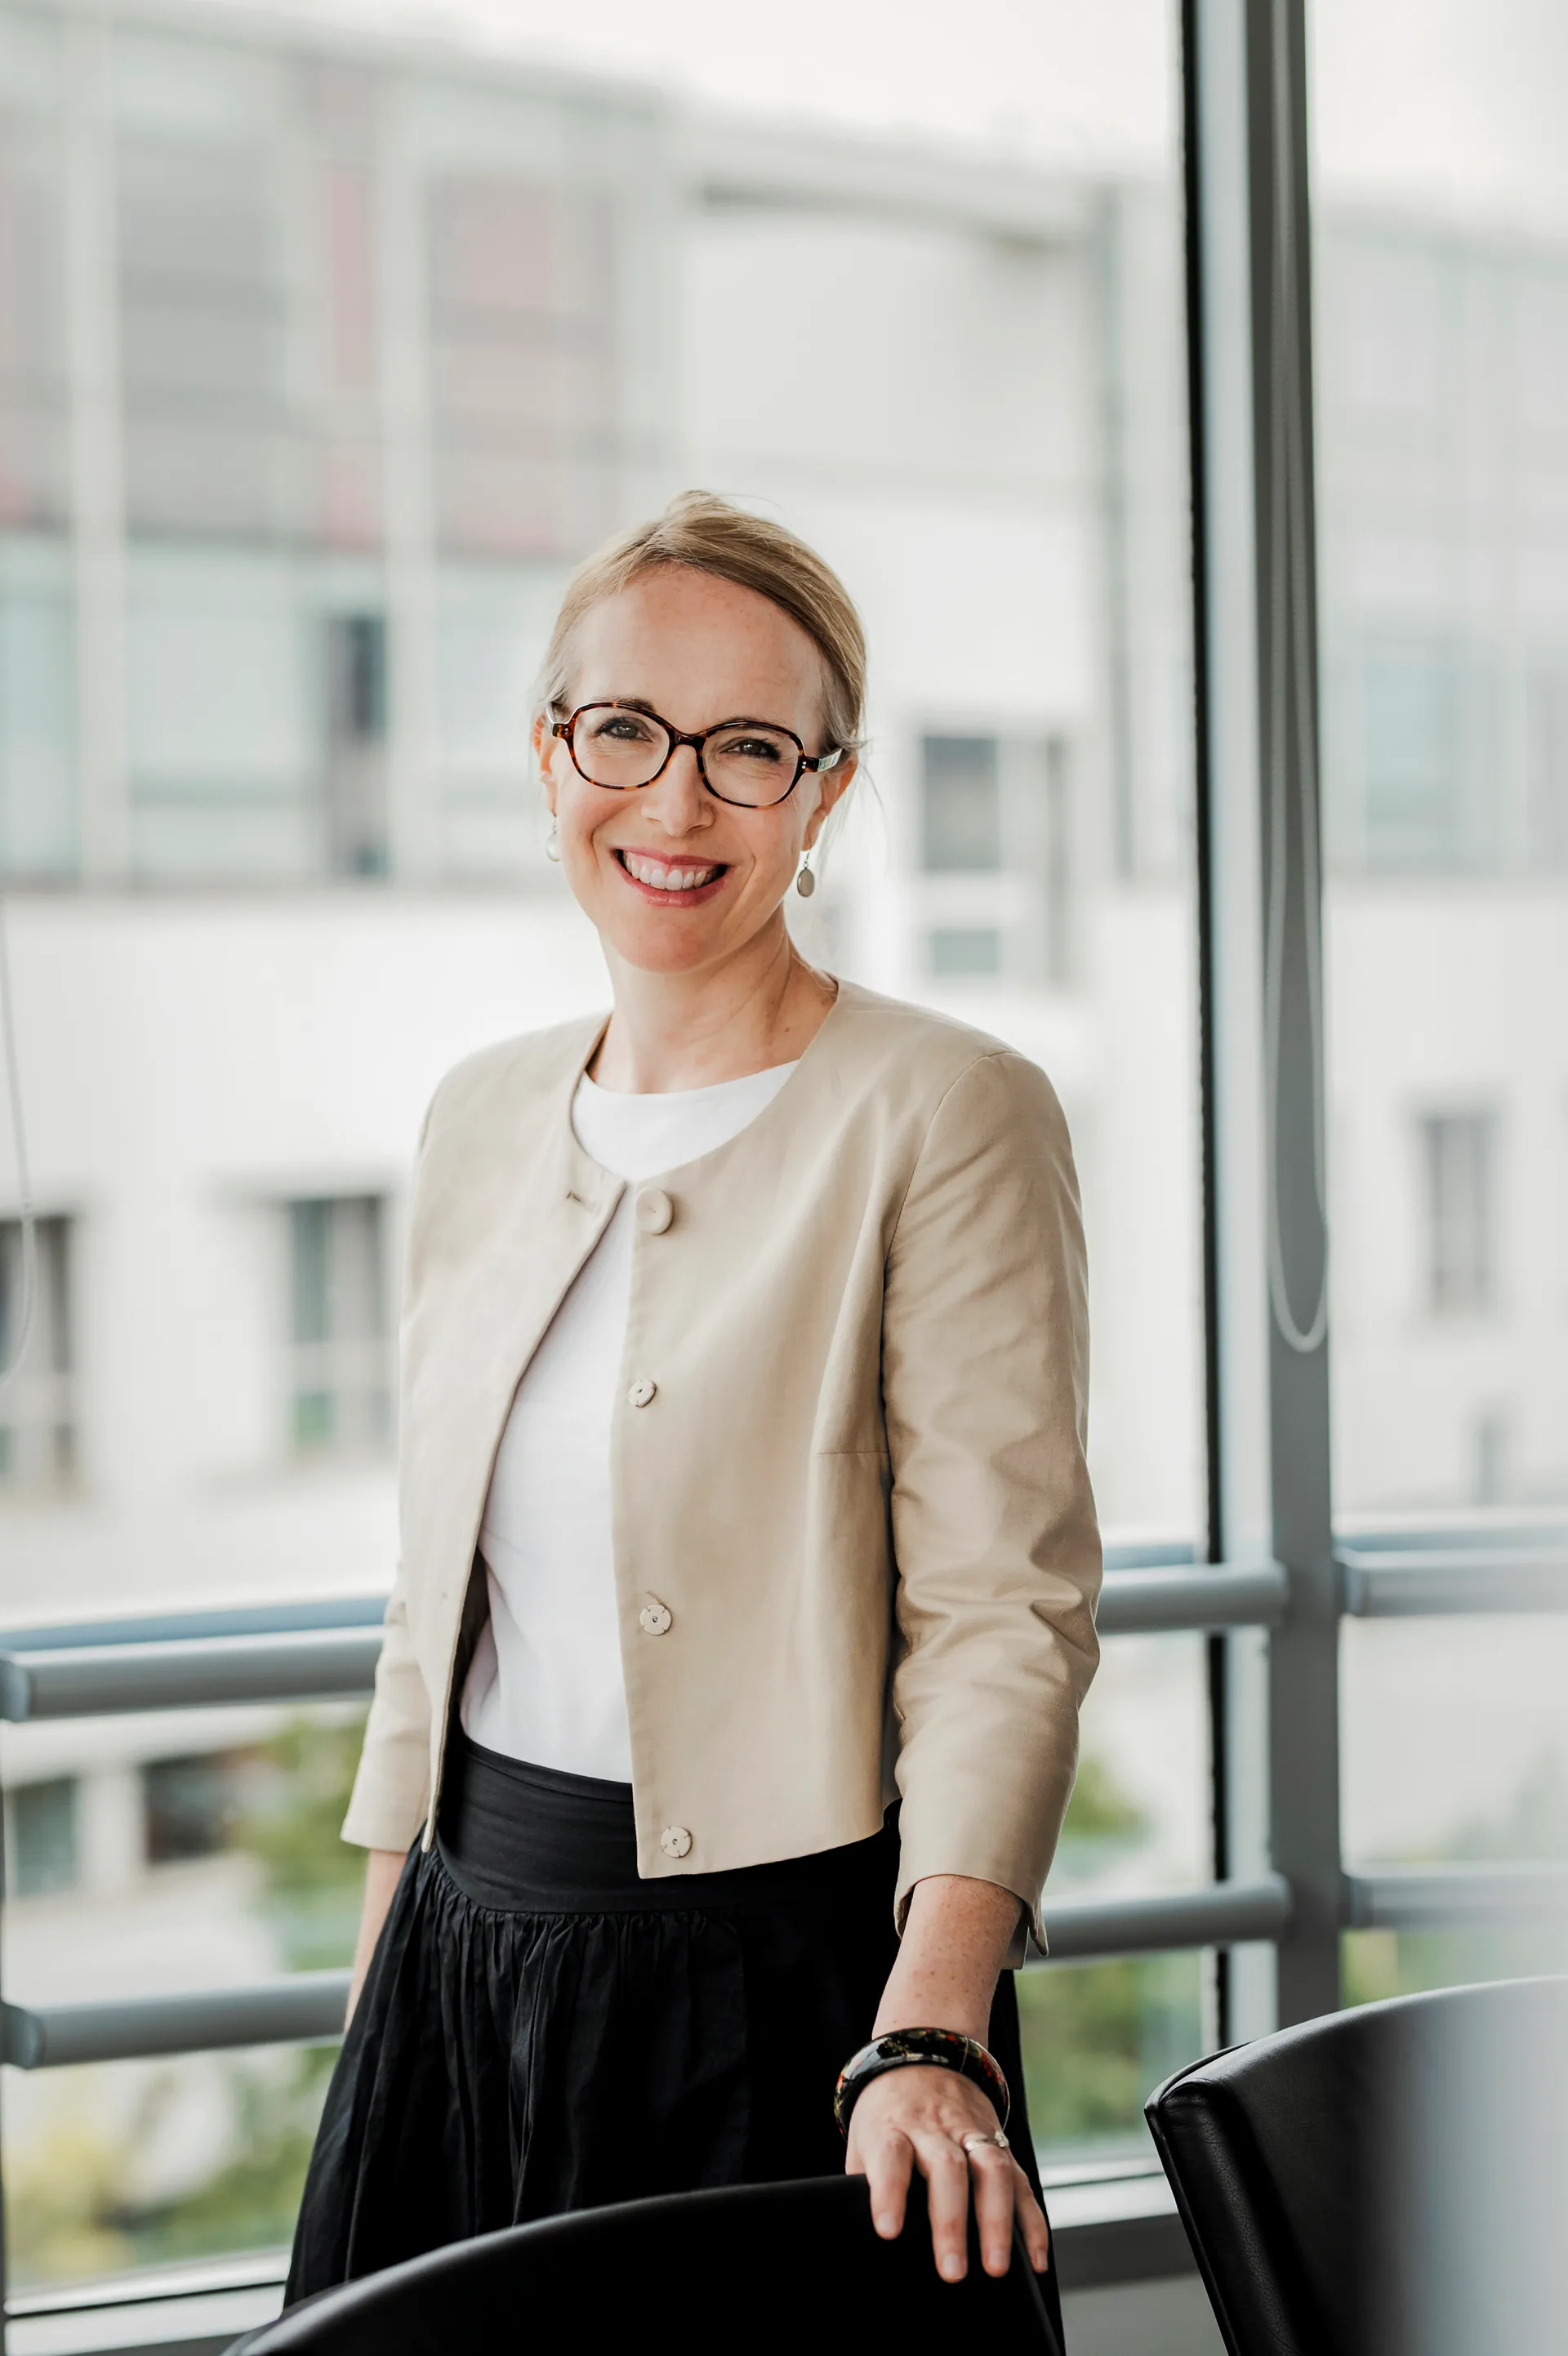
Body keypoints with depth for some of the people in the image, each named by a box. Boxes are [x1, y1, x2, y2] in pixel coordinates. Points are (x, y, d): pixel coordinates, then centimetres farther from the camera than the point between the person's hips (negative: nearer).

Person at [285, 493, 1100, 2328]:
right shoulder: (484, 1117, 9)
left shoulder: (942, 1113, -9)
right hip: (471, 1955, 6)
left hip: (784, 1975, -5)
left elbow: (1009, 1613, -15)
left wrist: (926, 2038, -26)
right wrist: (379, 1989, 12)